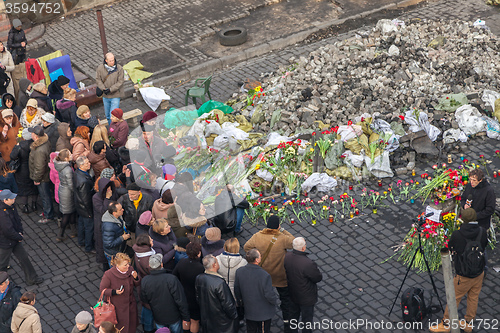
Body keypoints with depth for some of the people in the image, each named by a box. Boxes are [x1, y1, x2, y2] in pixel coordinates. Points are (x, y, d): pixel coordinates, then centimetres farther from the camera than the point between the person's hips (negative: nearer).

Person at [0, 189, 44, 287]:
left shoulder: (11, 206, -5)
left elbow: (17, 219, 11)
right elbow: (8, 230, -30)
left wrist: (20, 232, -2)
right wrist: (19, 237, -14)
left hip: (15, 239, 9)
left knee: (24, 258, 18)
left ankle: (31, 279, 32)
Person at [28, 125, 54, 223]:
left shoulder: (39, 151, -36)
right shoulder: (46, 142, -6)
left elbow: (39, 168, -29)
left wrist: (36, 179, -15)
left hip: (42, 178, -9)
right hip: (46, 174, 9)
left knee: (45, 196, 9)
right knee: (45, 195, 25)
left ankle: (49, 216, 24)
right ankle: (47, 211, 42)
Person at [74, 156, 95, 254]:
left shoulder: (77, 173, -9)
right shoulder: (84, 181, -39)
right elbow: (86, 199, -29)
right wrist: (90, 212, -17)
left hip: (79, 205, 9)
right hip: (85, 208, -9)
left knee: (81, 223, 28)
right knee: (89, 227, 11)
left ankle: (81, 241, 50)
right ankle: (89, 247, 29)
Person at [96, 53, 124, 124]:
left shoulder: (119, 68, -14)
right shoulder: (100, 68, -7)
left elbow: (120, 82, -12)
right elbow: (98, 79, 0)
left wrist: (110, 89, -20)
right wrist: (103, 89, -15)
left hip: (115, 95, -4)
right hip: (105, 96, 4)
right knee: (107, 115, 18)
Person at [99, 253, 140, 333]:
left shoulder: (129, 269, -12)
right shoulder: (108, 275, -25)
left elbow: (137, 284, 1)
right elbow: (102, 289, -13)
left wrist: (136, 278, -22)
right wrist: (114, 292, -28)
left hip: (131, 304, 4)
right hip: (117, 307, -4)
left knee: (132, 325, 22)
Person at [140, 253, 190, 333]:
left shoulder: (144, 281, -16)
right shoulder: (171, 279, -28)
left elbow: (144, 300, 0)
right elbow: (181, 300, -22)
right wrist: (185, 317, -10)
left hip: (158, 318, 3)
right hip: (174, 317, -3)